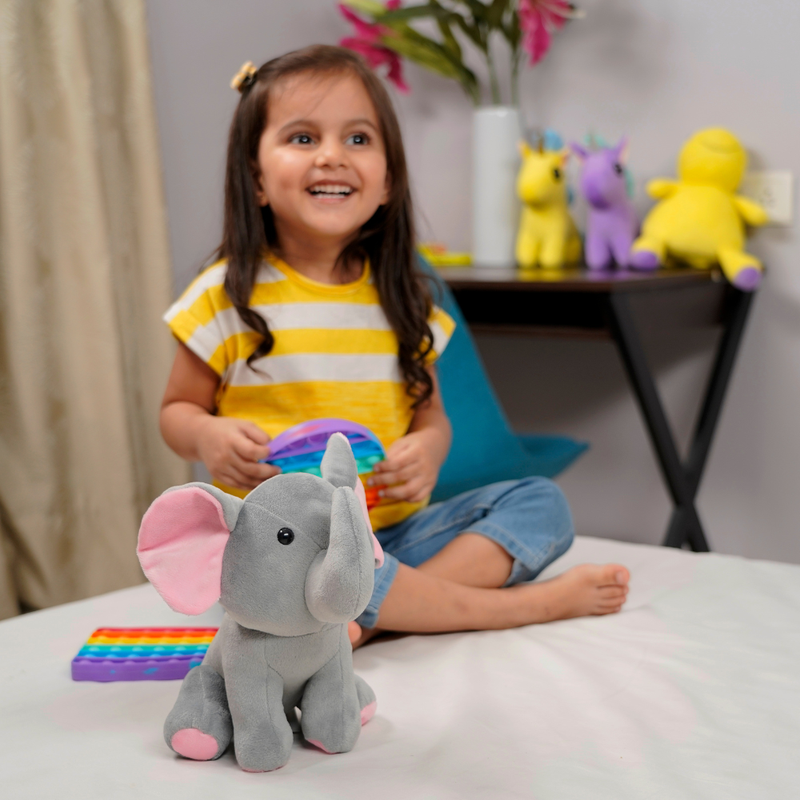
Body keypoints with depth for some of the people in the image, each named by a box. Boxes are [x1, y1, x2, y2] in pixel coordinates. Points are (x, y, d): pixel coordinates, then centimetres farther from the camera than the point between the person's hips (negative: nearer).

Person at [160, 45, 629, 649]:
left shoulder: (400, 299, 8)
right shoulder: (229, 297, -4)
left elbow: (430, 412, 15)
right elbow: (178, 409, 5)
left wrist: (427, 451, -10)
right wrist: (207, 436, -19)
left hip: (391, 530, 5)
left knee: (541, 502, -9)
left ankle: (372, 618, -29)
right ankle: (520, 603, -22)